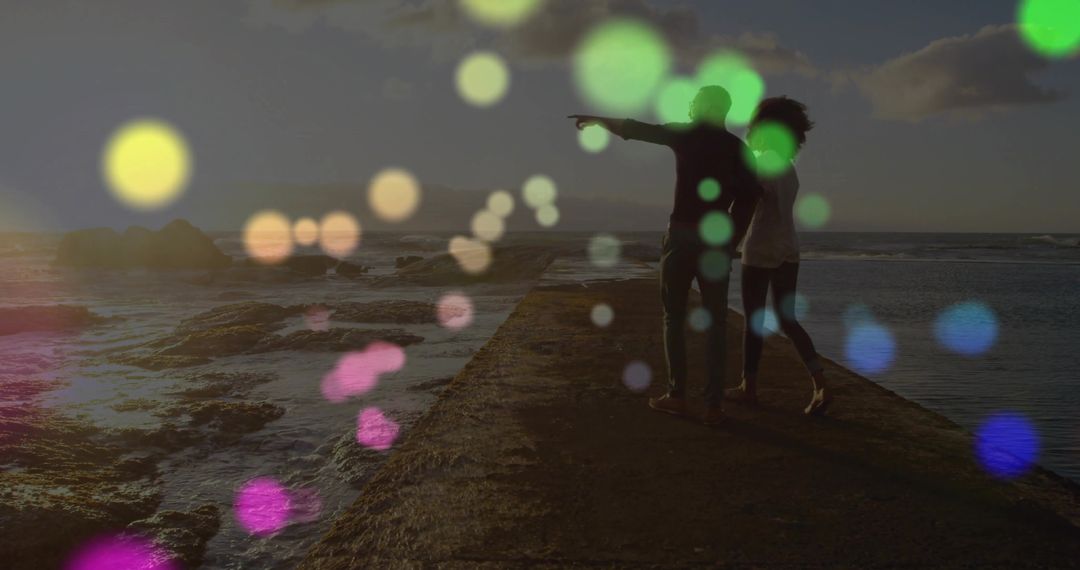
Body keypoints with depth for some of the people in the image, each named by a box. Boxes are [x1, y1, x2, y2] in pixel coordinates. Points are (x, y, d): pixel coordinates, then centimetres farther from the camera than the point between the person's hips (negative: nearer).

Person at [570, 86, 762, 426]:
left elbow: (635, 129, 8)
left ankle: (677, 396, 8)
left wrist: (598, 120, 22)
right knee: (716, 322, 5)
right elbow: (747, 199, 2)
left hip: (682, 234, -2)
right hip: (717, 240, 2)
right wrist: (731, 241, 8)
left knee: (674, 316, 9)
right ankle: (713, 405, 1)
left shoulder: (685, 134, 2)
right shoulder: (738, 148, 8)